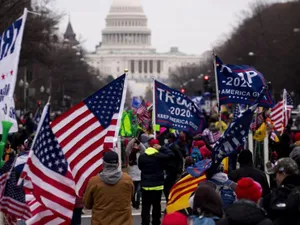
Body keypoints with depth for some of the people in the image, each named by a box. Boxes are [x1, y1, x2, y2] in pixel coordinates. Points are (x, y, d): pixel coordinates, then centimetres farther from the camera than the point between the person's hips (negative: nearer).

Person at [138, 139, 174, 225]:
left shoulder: (142, 157, 0)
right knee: (156, 206, 10)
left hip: (145, 185, 2)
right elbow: (171, 154, -6)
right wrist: (161, 148, -2)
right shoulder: (159, 156, -12)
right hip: (157, 185, -2)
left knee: (145, 207, 3)